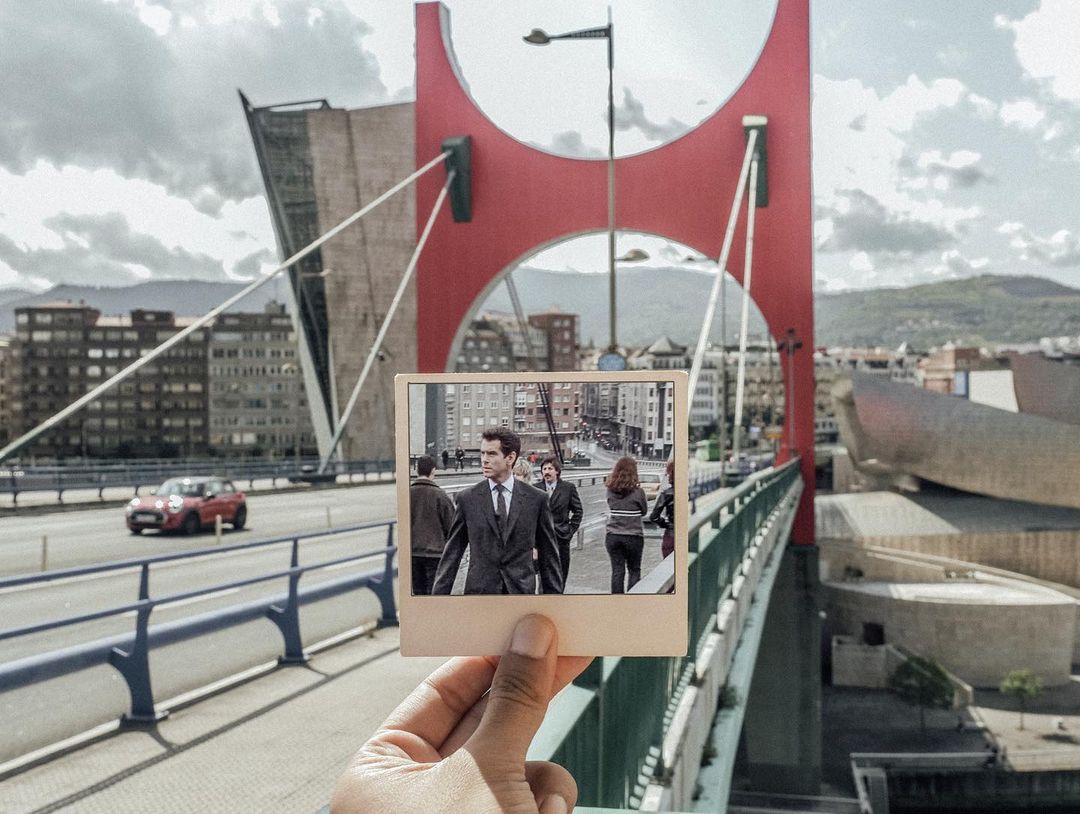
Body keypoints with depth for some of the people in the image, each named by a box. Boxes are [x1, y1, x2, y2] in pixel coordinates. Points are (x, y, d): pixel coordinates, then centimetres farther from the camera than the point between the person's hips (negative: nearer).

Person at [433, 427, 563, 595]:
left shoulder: (535, 499, 2)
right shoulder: (467, 499, 3)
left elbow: (548, 555, 6)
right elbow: (452, 554, 5)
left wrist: (553, 594, 4)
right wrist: (439, 594, 0)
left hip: (522, 591, 0)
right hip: (479, 590, 0)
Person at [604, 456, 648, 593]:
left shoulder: (610, 490, -3)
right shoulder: (637, 492, -11)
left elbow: (610, 507, 7)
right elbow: (644, 511, 2)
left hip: (612, 536, 2)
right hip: (633, 537, -2)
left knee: (617, 571, 8)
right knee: (634, 571, 12)